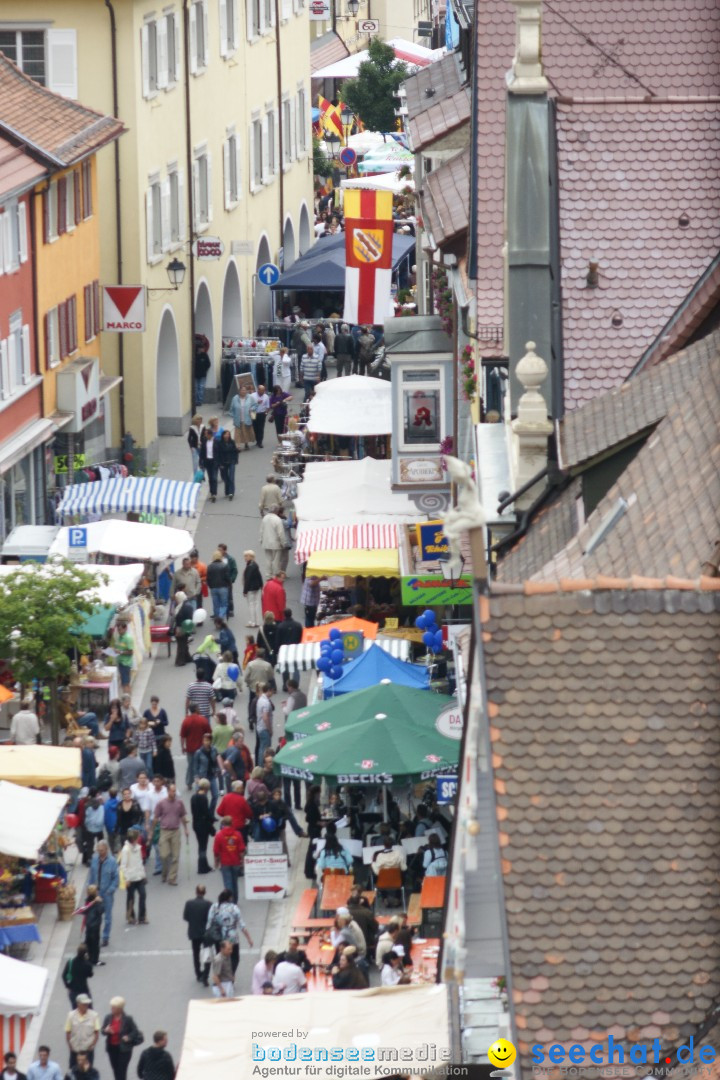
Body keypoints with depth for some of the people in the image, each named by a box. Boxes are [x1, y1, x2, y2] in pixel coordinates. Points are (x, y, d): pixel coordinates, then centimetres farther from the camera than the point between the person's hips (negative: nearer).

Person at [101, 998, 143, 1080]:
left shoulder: (127, 1019, -12)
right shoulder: (108, 1018, -1)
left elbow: (135, 1031, -1)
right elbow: (103, 1031, 6)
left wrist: (128, 1038, -14)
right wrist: (106, 1030, -17)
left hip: (124, 1049, -5)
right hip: (112, 1047, 5)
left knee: (122, 1071, -5)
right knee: (116, 1070, 13)